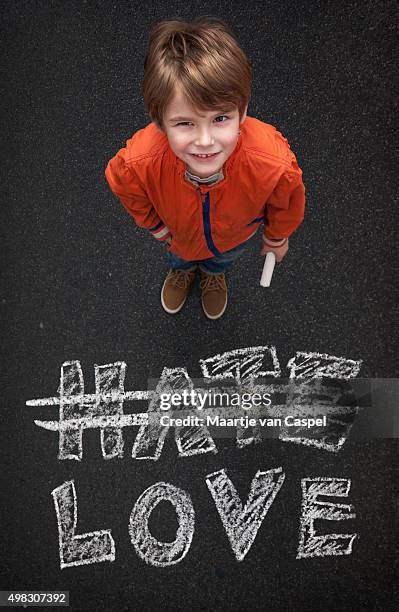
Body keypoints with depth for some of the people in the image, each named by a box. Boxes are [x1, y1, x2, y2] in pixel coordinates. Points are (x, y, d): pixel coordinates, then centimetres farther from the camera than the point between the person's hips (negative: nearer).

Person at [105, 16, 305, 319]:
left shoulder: (274, 163, -47)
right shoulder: (139, 162, -45)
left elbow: (287, 204, -20)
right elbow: (128, 191, -17)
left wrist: (277, 238, 0)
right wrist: (157, 226, -1)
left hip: (235, 234, 1)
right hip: (179, 234, 0)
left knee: (224, 257, 37)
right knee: (179, 255, 37)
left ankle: (214, 272, 75)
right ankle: (182, 270, 75)